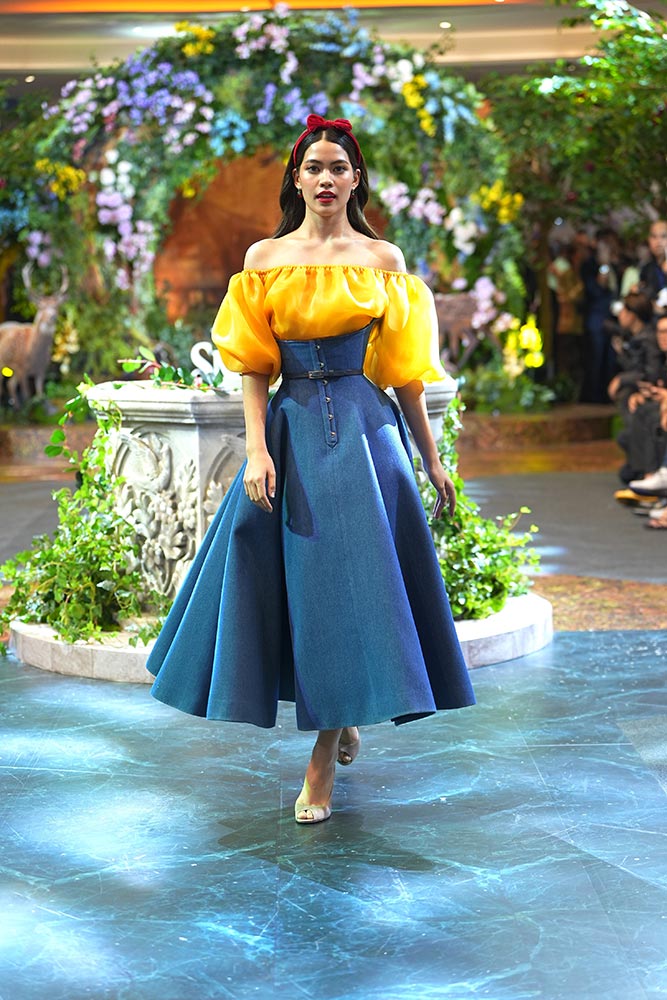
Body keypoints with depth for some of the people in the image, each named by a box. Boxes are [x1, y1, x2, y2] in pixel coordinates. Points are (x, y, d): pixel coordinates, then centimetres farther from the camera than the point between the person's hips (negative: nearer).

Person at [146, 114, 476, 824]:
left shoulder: (384, 259, 4)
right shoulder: (265, 258, 5)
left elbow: (404, 367, 6)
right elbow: (253, 367, 1)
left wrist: (432, 461, 6)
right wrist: (257, 448, -11)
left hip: (364, 428, -1)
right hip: (290, 427, 1)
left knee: (350, 576, -3)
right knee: (295, 573, 4)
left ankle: (322, 764, 6)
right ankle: (342, 718, 31)